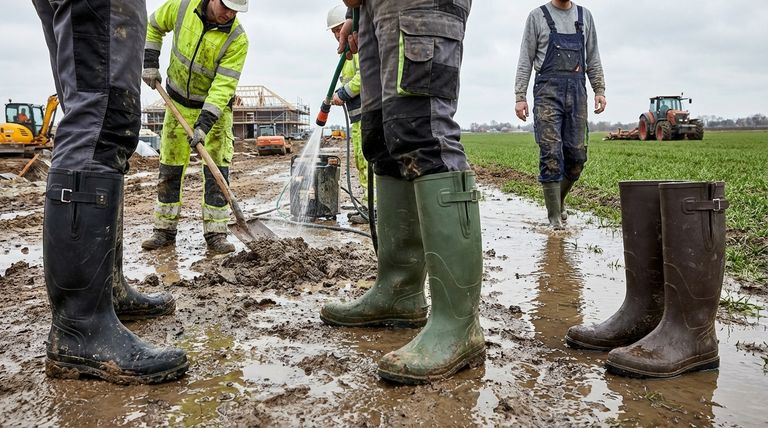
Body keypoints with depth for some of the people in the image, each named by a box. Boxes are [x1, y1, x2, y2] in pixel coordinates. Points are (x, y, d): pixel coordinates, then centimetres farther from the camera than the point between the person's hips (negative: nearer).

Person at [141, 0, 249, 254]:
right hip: (179, 102, 3)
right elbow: (153, 26, 7)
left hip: (215, 107, -3)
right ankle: (165, 231, 15)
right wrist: (150, 63, -3)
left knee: (217, 169, -8)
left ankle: (216, 235, -2)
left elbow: (223, 87, -27)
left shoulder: (237, 40, -23)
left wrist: (204, 125, -34)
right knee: (170, 167, 5)